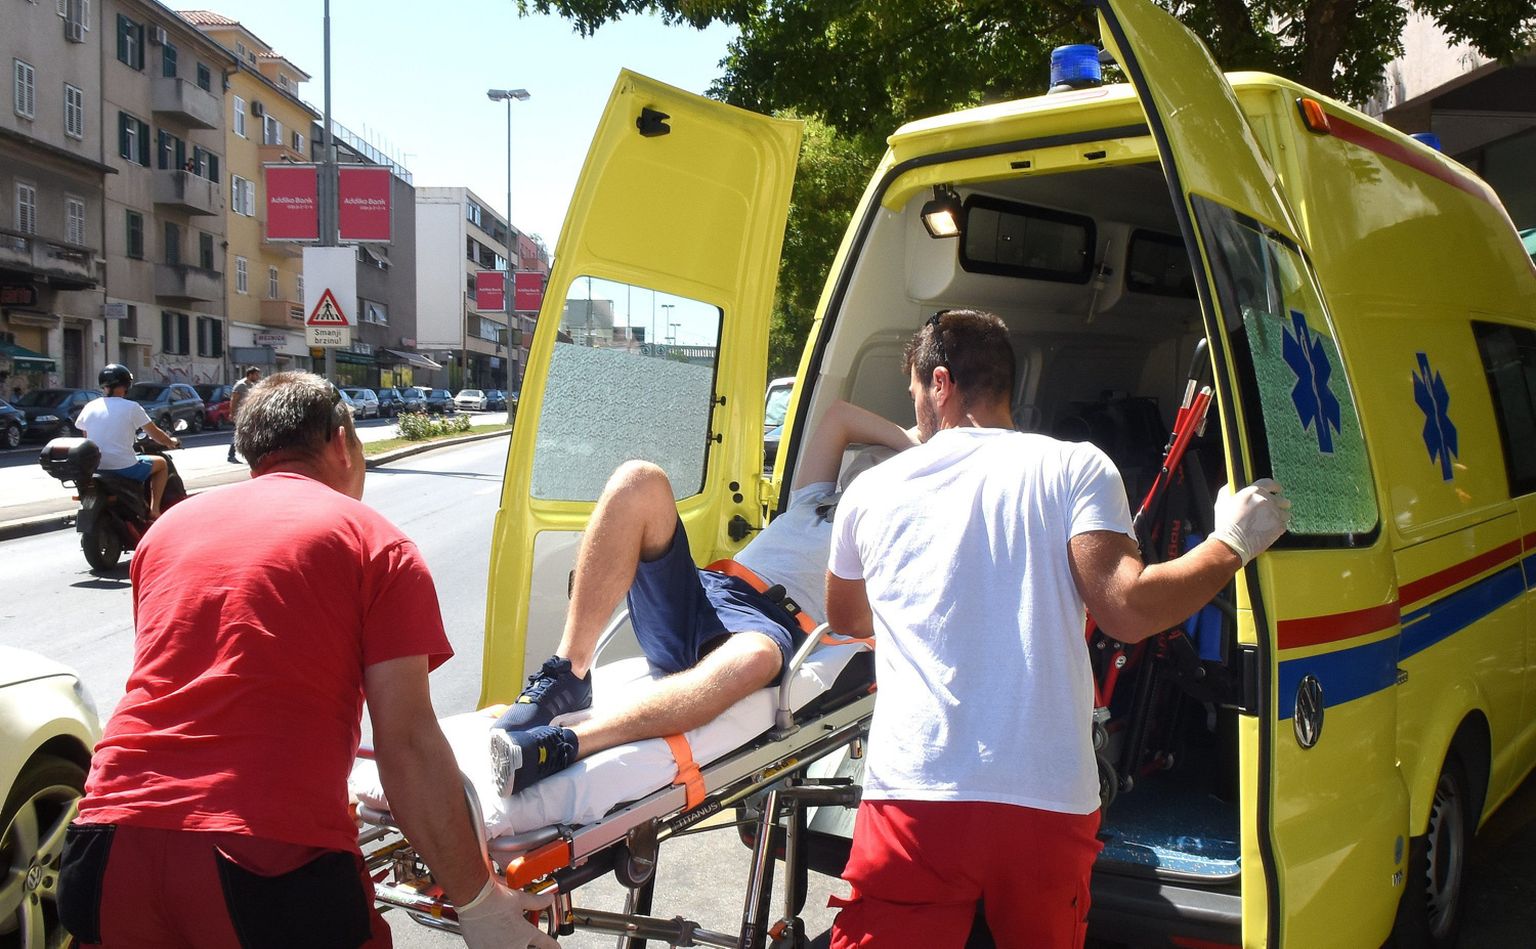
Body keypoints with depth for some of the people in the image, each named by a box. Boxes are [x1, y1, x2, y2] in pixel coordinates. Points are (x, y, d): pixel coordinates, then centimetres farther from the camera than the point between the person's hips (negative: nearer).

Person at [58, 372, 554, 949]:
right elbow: (407, 743, -5)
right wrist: (478, 902, 2)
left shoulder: (166, 528, 19)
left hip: (118, 837, 5)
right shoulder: (374, 541, 3)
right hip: (273, 859, -5)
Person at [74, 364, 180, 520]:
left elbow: (87, 436, 18)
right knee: (161, 464, 19)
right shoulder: (131, 407, -8)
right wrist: (172, 442, 19)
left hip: (94, 469, 5)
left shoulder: (90, 407, 5)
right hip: (124, 468, -5)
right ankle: (154, 511, 7)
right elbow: (155, 434, -1)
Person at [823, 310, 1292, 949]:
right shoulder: (1073, 468, 2)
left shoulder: (870, 492, 10)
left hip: (913, 799, -1)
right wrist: (1232, 543, 8)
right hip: (1049, 801, 1)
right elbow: (1128, 611, -8)